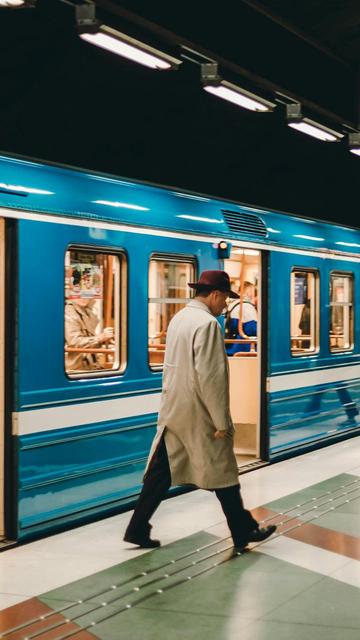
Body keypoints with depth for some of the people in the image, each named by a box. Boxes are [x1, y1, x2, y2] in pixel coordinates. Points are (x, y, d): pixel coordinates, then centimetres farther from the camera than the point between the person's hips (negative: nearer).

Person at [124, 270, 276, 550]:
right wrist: (222, 422, -16)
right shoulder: (207, 323, -19)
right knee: (224, 474, 8)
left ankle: (137, 529, 18)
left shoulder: (179, 318, 9)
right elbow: (211, 377, -22)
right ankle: (244, 532, 23)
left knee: (160, 473, 12)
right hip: (198, 415, -8)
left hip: (173, 411, 8)